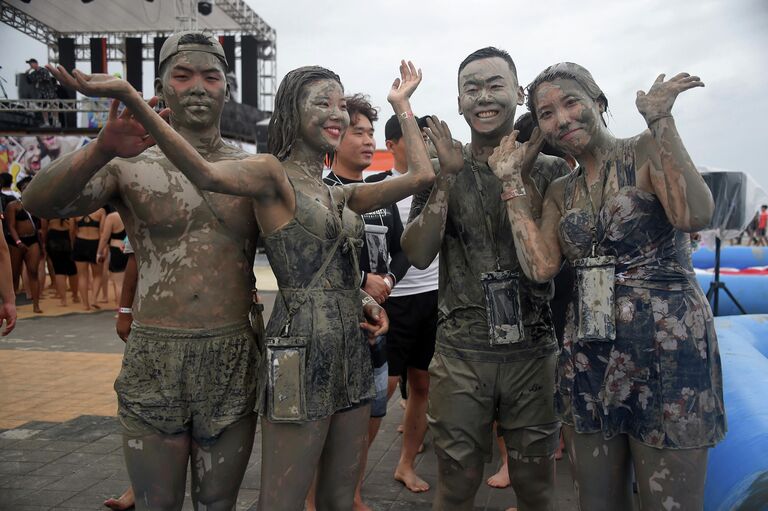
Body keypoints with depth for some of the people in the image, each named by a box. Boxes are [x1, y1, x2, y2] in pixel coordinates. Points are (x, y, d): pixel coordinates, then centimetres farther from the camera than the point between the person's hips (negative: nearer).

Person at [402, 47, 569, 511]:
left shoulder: (549, 169, 1)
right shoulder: (442, 171, 4)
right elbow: (419, 255, -7)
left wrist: (519, 175, -15)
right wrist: (449, 175, -14)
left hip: (534, 352, 0)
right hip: (460, 354, 1)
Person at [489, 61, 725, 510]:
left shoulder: (647, 152, -3)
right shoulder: (560, 192, 12)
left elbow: (695, 215, -21)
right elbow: (541, 266, -3)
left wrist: (661, 119, -18)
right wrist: (511, 181, 2)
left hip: (666, 342, -5)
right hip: (590, 350, 5)